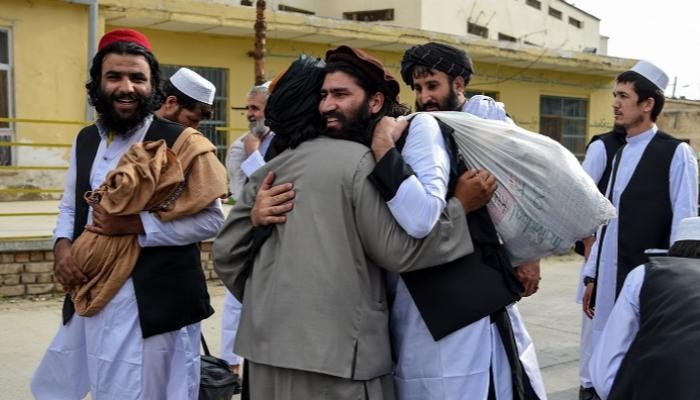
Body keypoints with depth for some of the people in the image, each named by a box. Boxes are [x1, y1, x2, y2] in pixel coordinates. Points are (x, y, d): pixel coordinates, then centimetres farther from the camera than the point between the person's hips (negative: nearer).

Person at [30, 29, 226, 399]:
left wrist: (133, 224, -21)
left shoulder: (178, 141, -11)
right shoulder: (85, 140, 10)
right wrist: (62, 245, -3)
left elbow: (211, 219, -14)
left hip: (154, 304, -6)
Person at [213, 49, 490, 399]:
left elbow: (226, 252, 13)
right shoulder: (362, 162, -9)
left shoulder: (272, 167, 11)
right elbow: (399, 250, -15)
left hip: (268, 346, 7)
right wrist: (461, 203, -5)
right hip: (334, 351, -6)